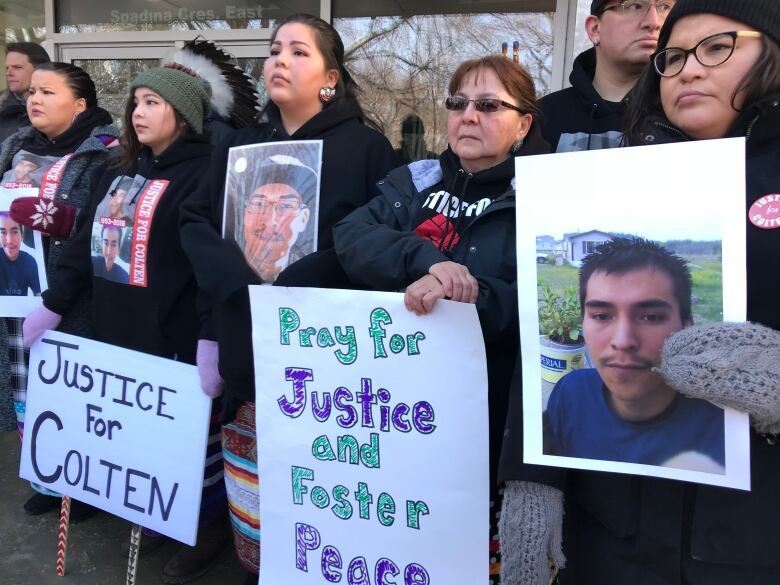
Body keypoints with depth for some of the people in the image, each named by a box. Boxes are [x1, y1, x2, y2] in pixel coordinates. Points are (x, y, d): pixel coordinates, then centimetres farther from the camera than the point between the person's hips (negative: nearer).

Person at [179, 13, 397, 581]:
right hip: (248, 356, 4)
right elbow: (195, 226, 6)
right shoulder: (238, 148, 14)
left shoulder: (366, 148, -2)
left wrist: (287, 289, -18)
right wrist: (244, 284, -13)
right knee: (254, 510, 12)